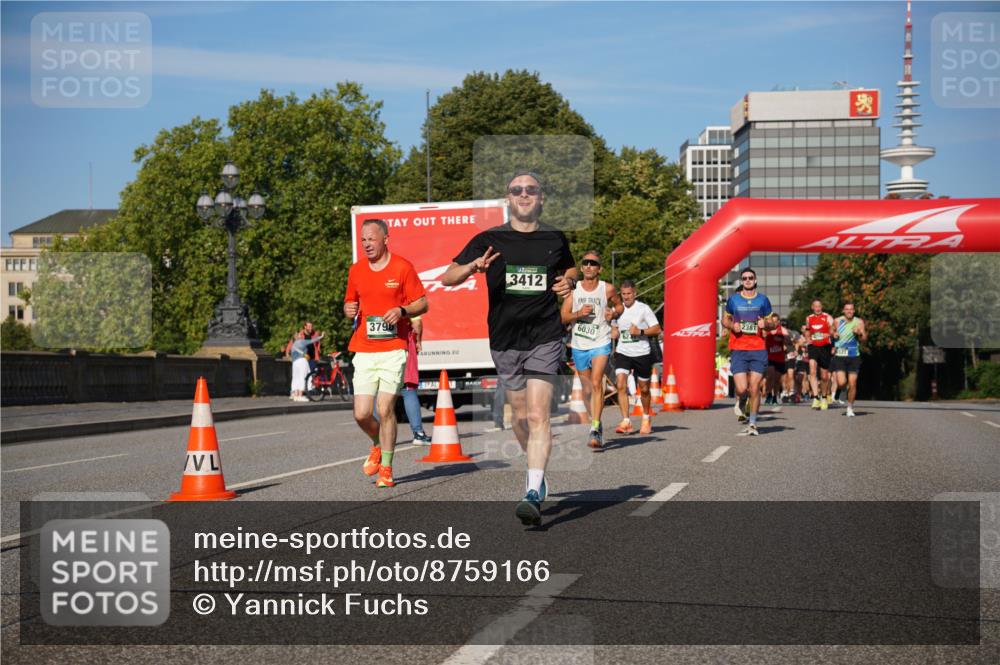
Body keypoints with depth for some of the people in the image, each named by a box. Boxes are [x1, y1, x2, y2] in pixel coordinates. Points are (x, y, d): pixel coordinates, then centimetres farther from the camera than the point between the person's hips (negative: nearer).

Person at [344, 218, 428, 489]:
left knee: (385, 409, -7)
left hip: (393, 349, -4)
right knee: (362, 413, -2)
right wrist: (349, 309, 0)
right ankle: (378, 446, 30)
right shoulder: (356, 270, 11)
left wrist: (402, 311, -17)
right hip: (364, 351, 4)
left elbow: (422, 304, 2)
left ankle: (386, 468, 7)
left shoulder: (402, 267, -1)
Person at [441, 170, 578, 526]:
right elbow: (448, 277, -3)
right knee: (519, 415, 13)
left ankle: (534, 493, -16)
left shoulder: (555, 239, 6)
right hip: (505, 340, 2)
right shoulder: (489, 240, 1)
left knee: (538, 415, -13)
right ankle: (537, 468, 38)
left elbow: (570, 269, 26)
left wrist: (568, 283, 2)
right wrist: (472, 267, -24)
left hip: (545, 339, -2)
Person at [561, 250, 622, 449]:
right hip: (579, 345, 3)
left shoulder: (607, 289, -1)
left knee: (596, 383, -20)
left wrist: (612, 312, -6)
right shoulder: (573, 289, 1)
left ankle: (595, 431, -24)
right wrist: (578, 314, -18)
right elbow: (563, 317, 0)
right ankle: (596, 424, 33)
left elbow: (619, 306, 16)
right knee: (587, 390, 12)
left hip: (600, 343, -3)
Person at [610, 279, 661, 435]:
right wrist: (614, 332, 0)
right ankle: (626, 421, -17)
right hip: (622, 352, 2)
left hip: (642, 353, -2)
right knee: (621, 385, -18)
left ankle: (646, 418, 35)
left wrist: (640, 331, -18)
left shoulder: (643, 308, -6)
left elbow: (657, 329, -6)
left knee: (644, 389, 11)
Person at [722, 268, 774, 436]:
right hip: (738, 349, -1)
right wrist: (732, 325, -5)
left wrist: (765, 323, -7)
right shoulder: (733, 299, 7)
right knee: (741, 389, -12)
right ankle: (741, 402, 24)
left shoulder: (762, 300, 8)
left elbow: (771, 323, 16)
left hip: (758, 349, 1)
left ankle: (752, 424, 10)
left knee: (754, 388, -3)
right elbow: (725, 319, 18)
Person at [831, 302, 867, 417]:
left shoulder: (859, 322, 1)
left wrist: (859, 333, -21)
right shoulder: (838, 321, 3)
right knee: (842, 383, -14)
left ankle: (850, 407, 15)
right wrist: (833, 335, -2)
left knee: (852, 384, -2)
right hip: (839, 356, 0)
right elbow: (832, 331, 21)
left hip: (853, 357, 0)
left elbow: (864, 339, -1)